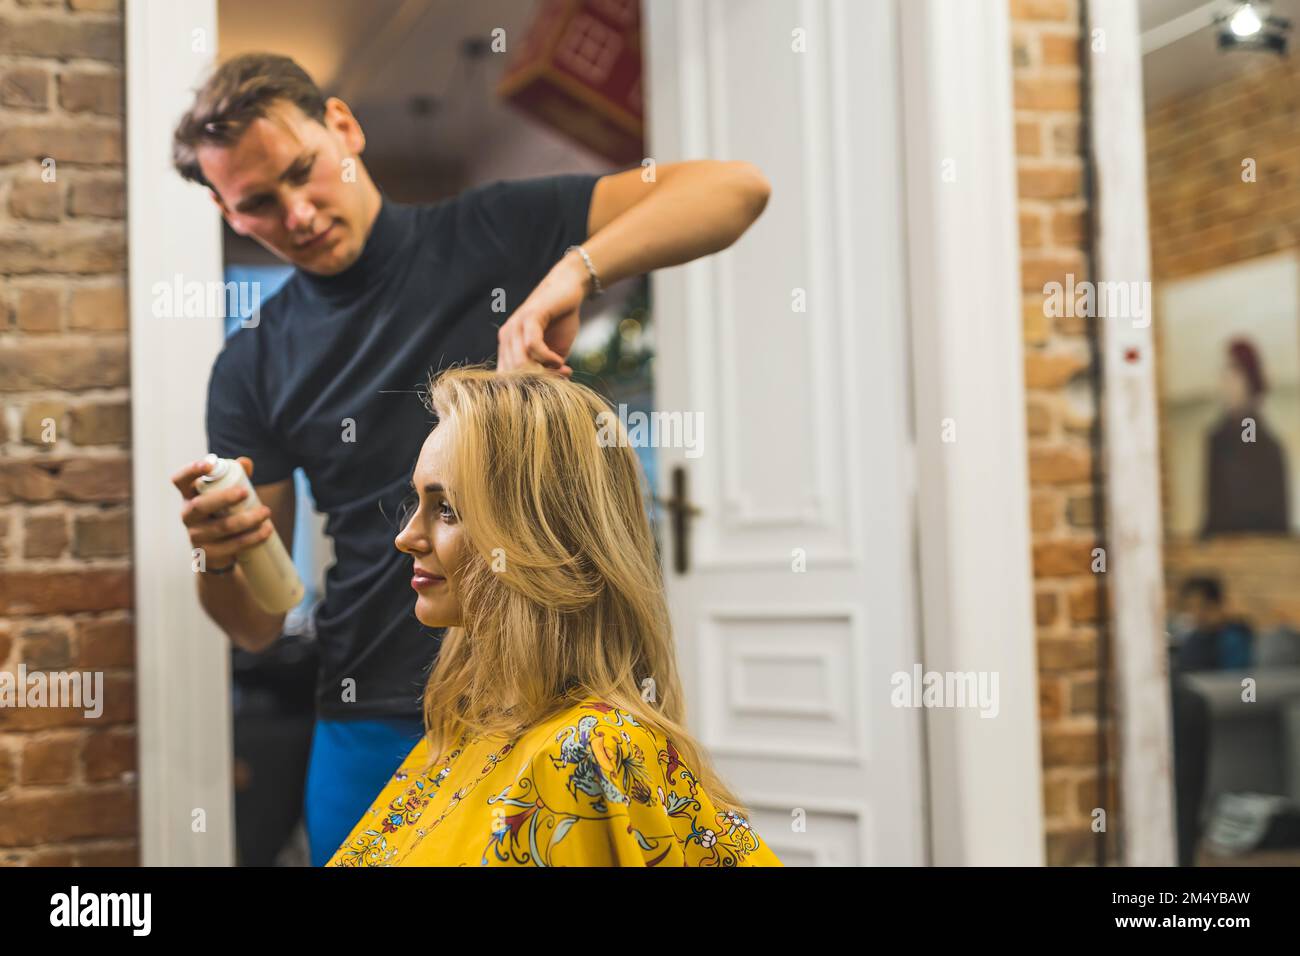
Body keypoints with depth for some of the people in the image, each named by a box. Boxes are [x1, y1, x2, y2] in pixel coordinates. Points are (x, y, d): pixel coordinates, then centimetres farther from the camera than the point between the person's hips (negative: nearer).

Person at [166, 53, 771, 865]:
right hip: (373, 729, 3)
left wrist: (572, 274, -26)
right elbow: (258, 625, 7)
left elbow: (735, 188, -12)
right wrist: (220, 557, -16)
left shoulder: (495, 233, 0)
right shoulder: (254, 367, 6)